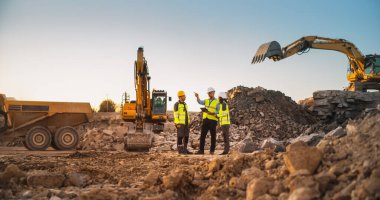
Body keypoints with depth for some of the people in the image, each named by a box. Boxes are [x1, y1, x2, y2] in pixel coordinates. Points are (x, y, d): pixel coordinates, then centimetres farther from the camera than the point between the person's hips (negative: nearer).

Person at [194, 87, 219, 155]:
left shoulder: (217, 102, 2)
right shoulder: (206, 101, 16)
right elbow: (199, 102, -3)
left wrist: (211, 113, -20)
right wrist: (197, 96, -21)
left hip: (213, 120, -4)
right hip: (205, 120, 4)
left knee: (213, 136, 3)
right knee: (202, 135, 2)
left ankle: (212, 150, 10)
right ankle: (201, 150, 6)